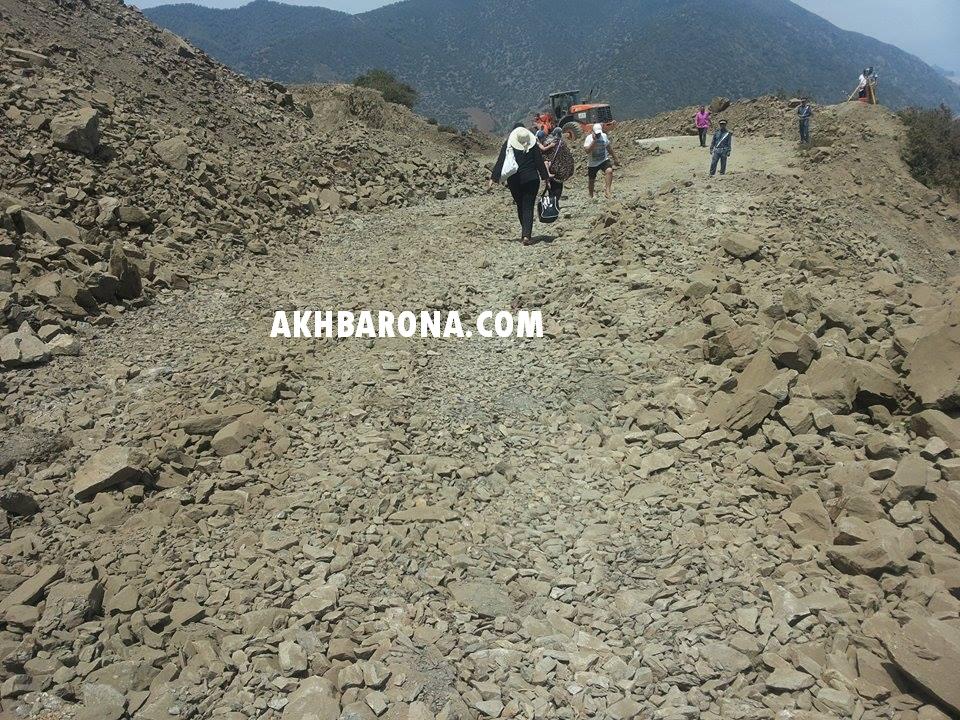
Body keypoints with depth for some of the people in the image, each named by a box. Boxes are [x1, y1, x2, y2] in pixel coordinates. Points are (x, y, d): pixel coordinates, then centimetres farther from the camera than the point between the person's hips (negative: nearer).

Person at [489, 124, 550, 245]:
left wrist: (493, 178, -2)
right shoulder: (533, 146, -3)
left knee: (520, 207, 16)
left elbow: (500, 162, -4)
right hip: (531, 180, -1)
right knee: (528, 207, -1)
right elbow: (540, 162, 0)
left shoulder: (508, 146, -3)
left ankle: (525, 233, 26)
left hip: (514, 182, 1)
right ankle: (527, 235, -13)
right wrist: (545, 177, 9)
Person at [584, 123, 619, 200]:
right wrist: (594, 140, -32)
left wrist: (615, 158, 16)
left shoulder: (604, 136, -1)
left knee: (609, 171, -30)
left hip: (604, 160, 1)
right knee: (591, 180, 11)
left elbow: (609, 148, 13)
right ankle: (591, 196, 35)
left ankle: (607, 190, -33)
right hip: (593, 163, -1)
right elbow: (587, 150, -28)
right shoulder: (589, 138, -13)